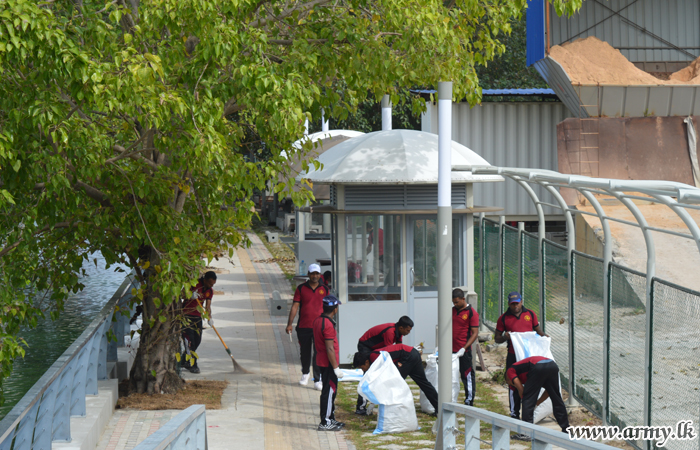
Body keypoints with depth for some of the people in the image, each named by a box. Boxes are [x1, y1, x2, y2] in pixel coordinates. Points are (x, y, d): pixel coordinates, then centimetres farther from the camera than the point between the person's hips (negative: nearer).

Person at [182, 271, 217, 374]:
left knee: (197, 341, 6)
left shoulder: (210, 291, 5)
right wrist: (190, 295, -33)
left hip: (198, 316, 7)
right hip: (187, 314, -7)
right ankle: (192, 365, -8)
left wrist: (209, 318, -17)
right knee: (190, 340, -11)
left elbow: (207, 307, 0)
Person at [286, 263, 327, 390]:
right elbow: (295, 306, 1)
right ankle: (305, 373, 36)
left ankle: (317, 380, -4)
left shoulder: (324, 289, 6)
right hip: (303, 327, 1)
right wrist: (289, 324, -4)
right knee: (305, 352, 13)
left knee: (318, 353, -8)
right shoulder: (301, 288, 2)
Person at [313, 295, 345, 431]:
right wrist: (336, 368, -19)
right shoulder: (328, 325, -22)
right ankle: (325, 423, 1)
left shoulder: (317, 321, 8)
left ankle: (331, 419, 27)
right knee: (329, 391, -3)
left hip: (321, 360, 10)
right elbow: (330, 349, -23)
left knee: (331, 391, 18)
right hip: (328, 363, -10)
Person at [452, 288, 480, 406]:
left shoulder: (472, 313, -7)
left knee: (467, 376, 0)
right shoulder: (452, 311, 12)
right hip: (451, 350, 6)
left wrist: (464, 348, -18)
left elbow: (475, 333, -10)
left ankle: (469, 402, 7)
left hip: (464, 351, -6)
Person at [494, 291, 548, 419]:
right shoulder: (503, 318, 3)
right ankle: (514, 413, 8)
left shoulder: (530, 314, 8)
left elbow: (538, 330, 17)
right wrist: (505, 337, -15)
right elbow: (497, 339, 7)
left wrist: (543, 337, -5)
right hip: (513, 356, -1)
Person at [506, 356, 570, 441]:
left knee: (528, 400, 5)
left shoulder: (510, 371, 25)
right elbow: (549, 391, 36)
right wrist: (537, 403, 38)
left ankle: (526, 433, 3)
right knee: (557, 400, 20)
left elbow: (520, 389, 9)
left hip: (538, 367, -7)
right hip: (553, 365, 7)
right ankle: (567, 430, 25)